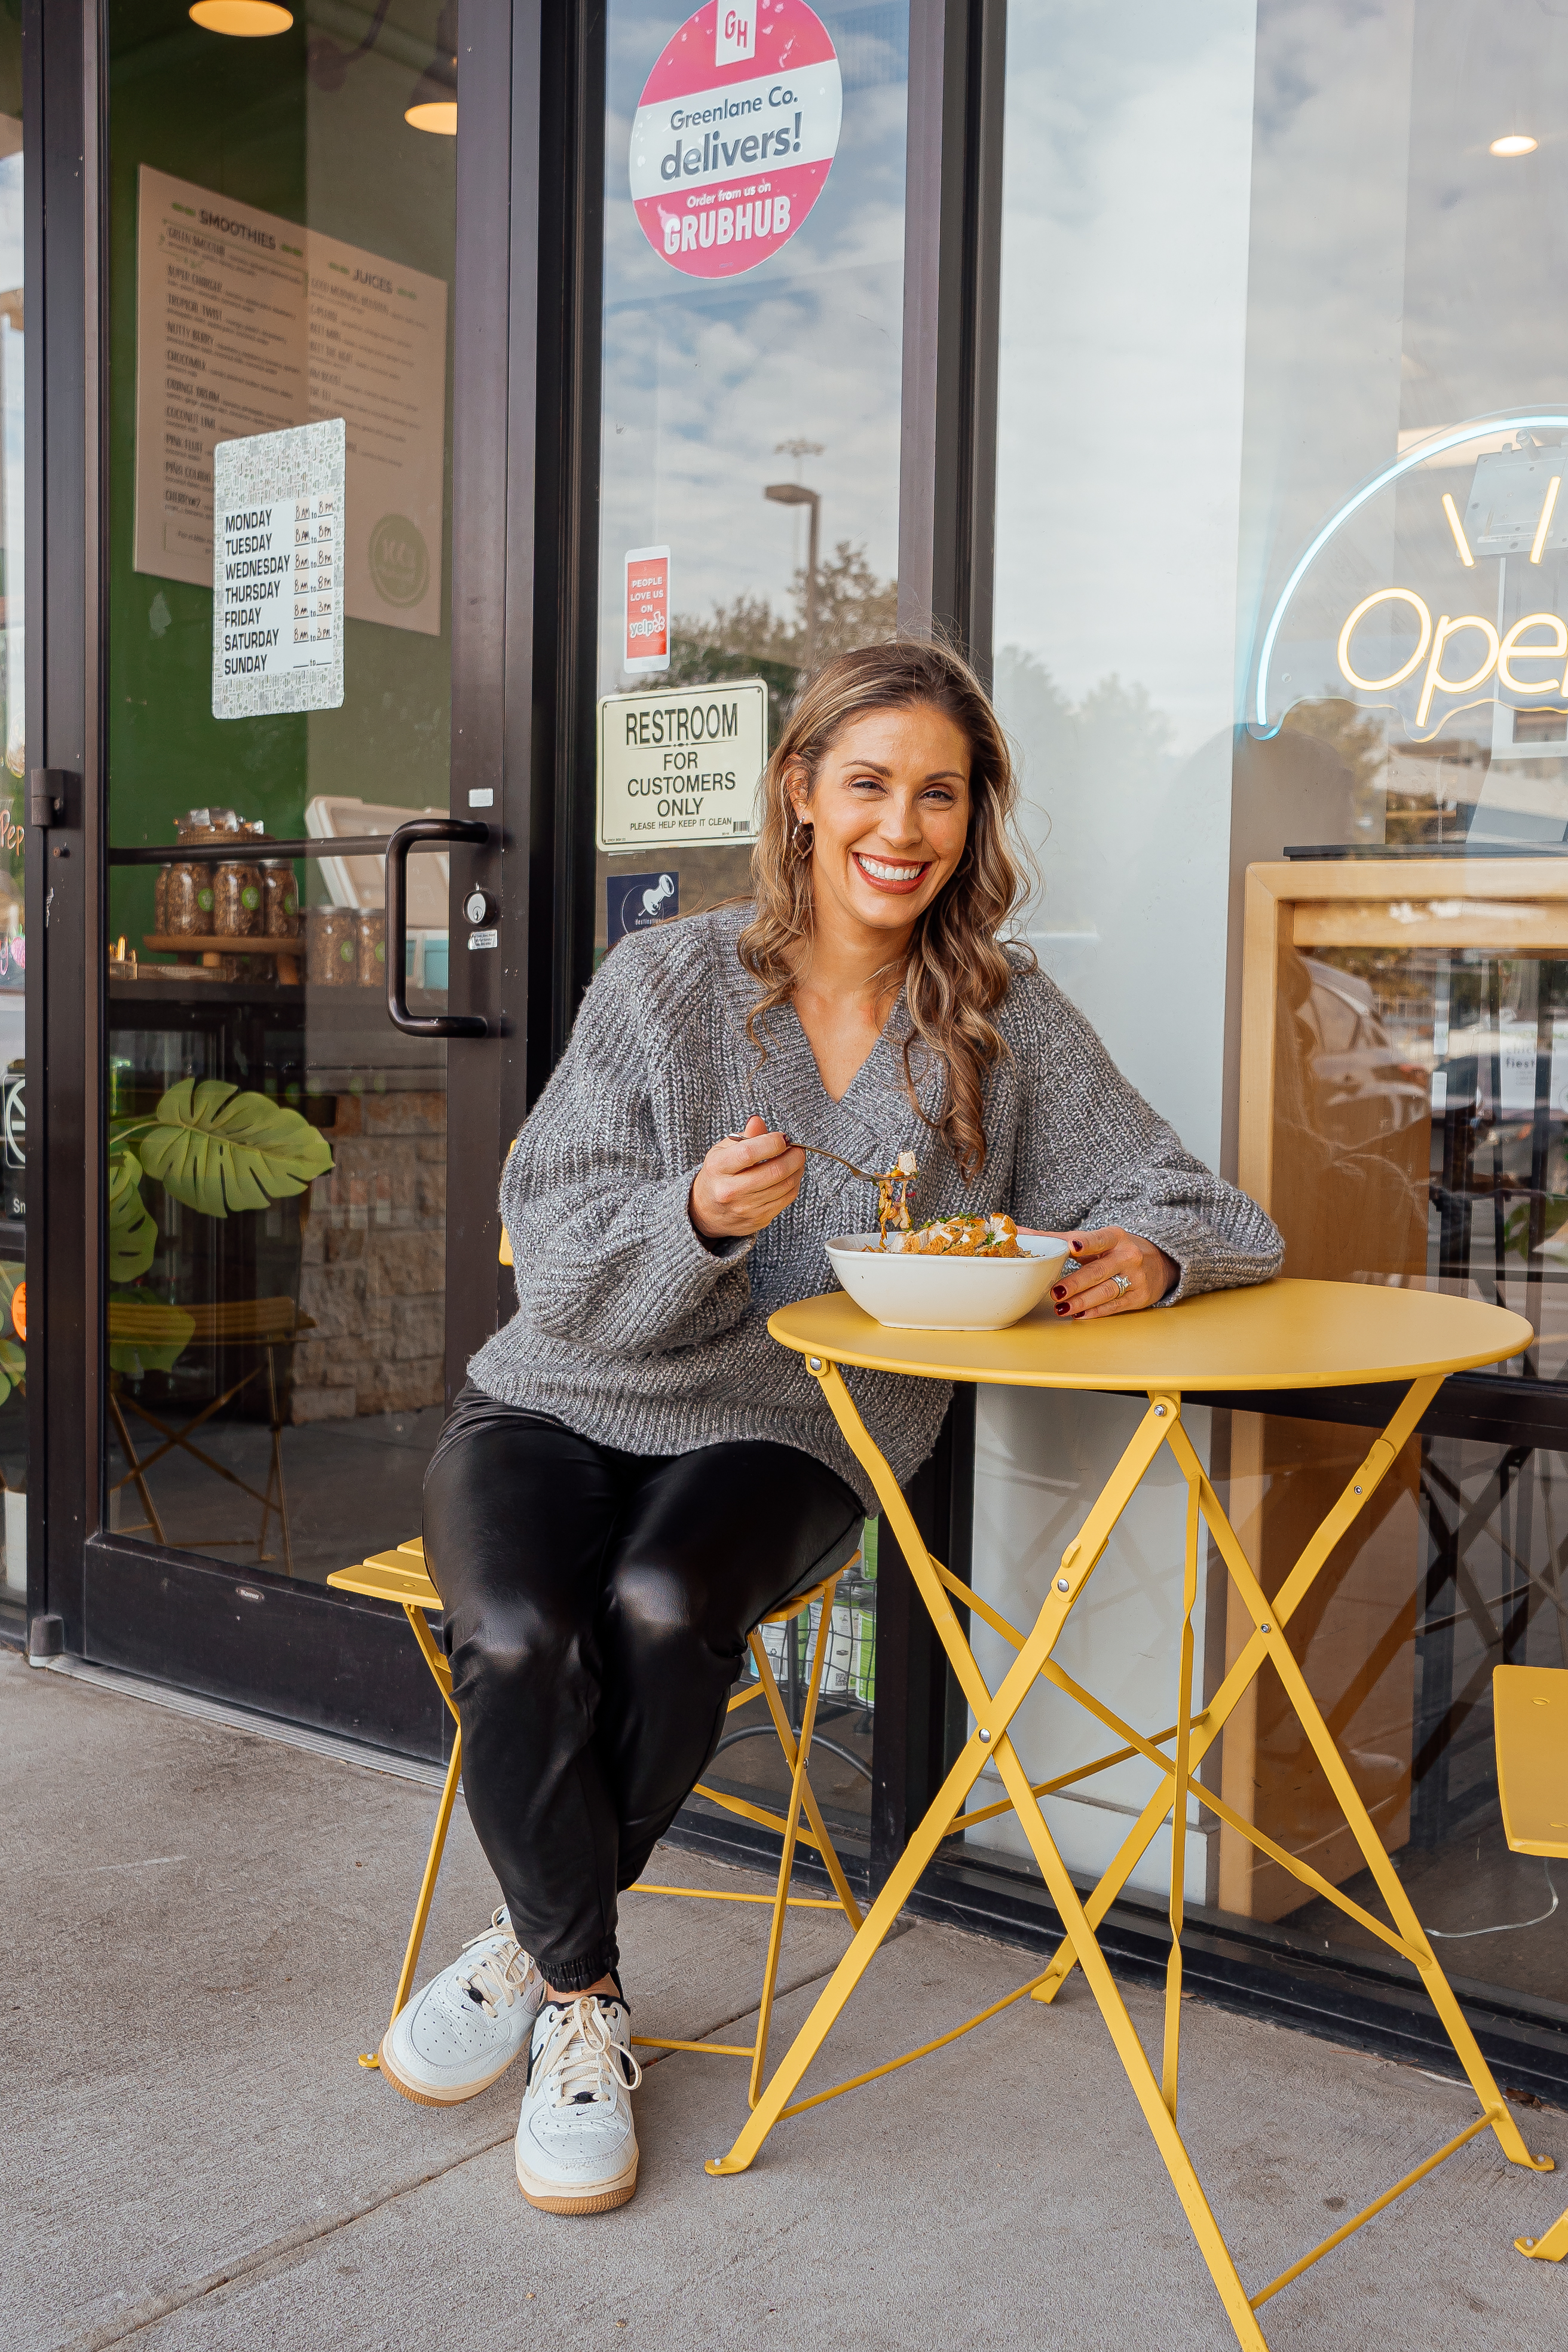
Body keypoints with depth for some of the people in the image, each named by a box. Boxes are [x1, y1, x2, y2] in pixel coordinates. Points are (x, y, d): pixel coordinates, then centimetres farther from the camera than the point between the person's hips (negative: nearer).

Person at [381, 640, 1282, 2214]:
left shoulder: (1005, 1018, 0)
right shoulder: (665, 986, -5)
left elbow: (1196, 1206, 2)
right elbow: (564, 1275, -8)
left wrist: (1146, 1254, -23)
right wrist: (698, 1216, -29)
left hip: (782, 1438, 1)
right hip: (560, 1406, 0)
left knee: (664, 1608, -30)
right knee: (519, 1639, -29)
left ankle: (537, 1945, 0)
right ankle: (585, 2003, 0)